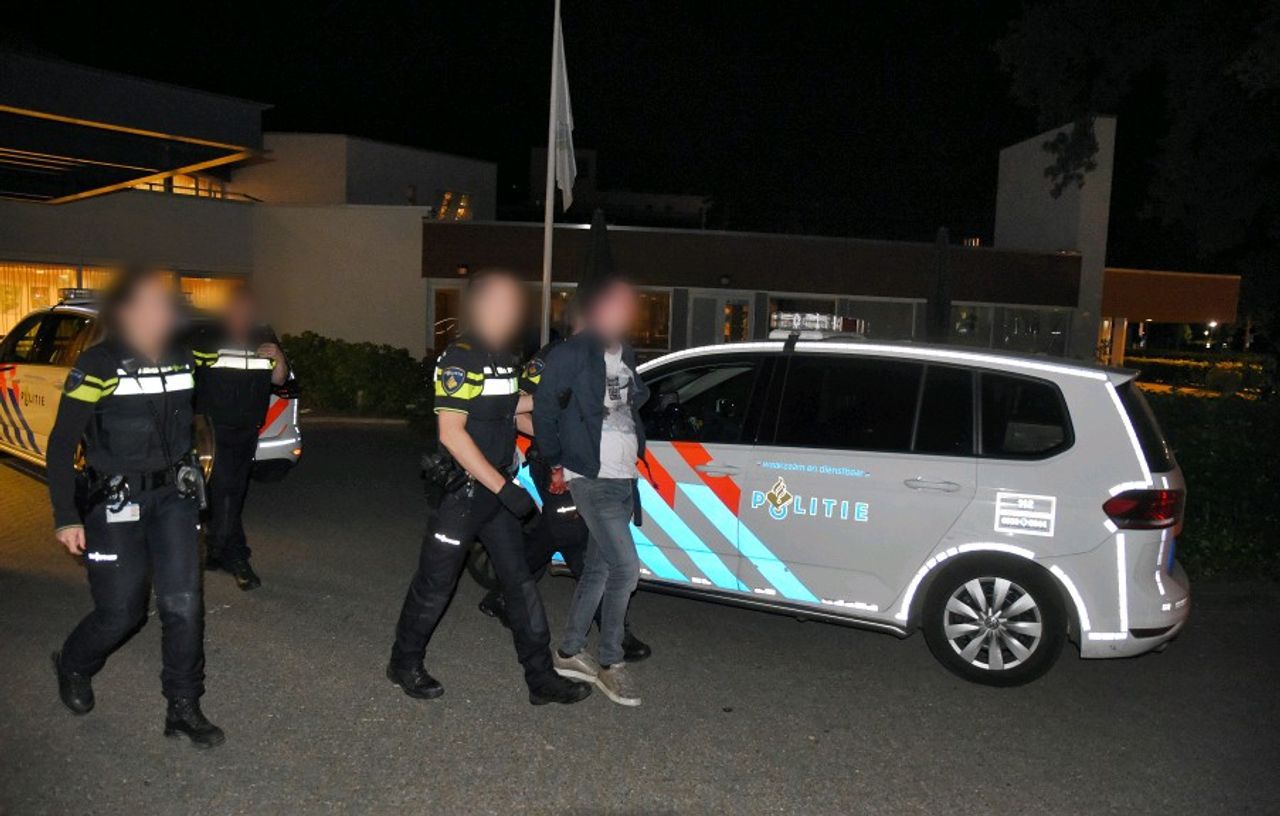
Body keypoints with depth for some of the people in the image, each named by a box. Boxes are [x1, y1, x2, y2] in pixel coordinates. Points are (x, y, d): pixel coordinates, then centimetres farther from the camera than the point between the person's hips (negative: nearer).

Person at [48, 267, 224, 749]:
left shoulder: (183, 361, 1)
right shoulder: (99, 365, -13)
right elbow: (61, 445, -10)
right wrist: (66, 519, -13)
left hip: (174, 497, 4)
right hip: (114, 505, -4)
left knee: (183, 603, -3)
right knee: (120, 613, 4)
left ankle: (184, 709, 12)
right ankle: (73, 668, 37)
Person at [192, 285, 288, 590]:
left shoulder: (264, 341, 7)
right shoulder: (208, 341, -7)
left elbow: (278, 380, 8)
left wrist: (278, 358, -12)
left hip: (247, 432, 5)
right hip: (214, 429, -5)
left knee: (235, 494, 12)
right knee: (224, 492, -10)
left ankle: (218, 550, 24)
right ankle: (236, 558, -5)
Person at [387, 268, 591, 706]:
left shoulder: (502, 357, 11)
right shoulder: (460, 358, -17)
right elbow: (451, 433, -23)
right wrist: (505, 488, -24)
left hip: (495, 488, 8)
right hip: (461, 489, -8)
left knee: (520, 582, 8)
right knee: (435, 584, 6)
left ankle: (541, 678, 15)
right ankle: (405, 665, 26)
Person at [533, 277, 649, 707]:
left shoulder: (626, 356, 14)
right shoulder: (572, 355, -10)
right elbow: (544, 411, -7)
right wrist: (556, 465, -5)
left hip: (624, 478, 8)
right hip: (592, 479, -8)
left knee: (599, 568, 13)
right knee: (626, 567, -11)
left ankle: (569, 653, 26)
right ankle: (611, 664, 4)